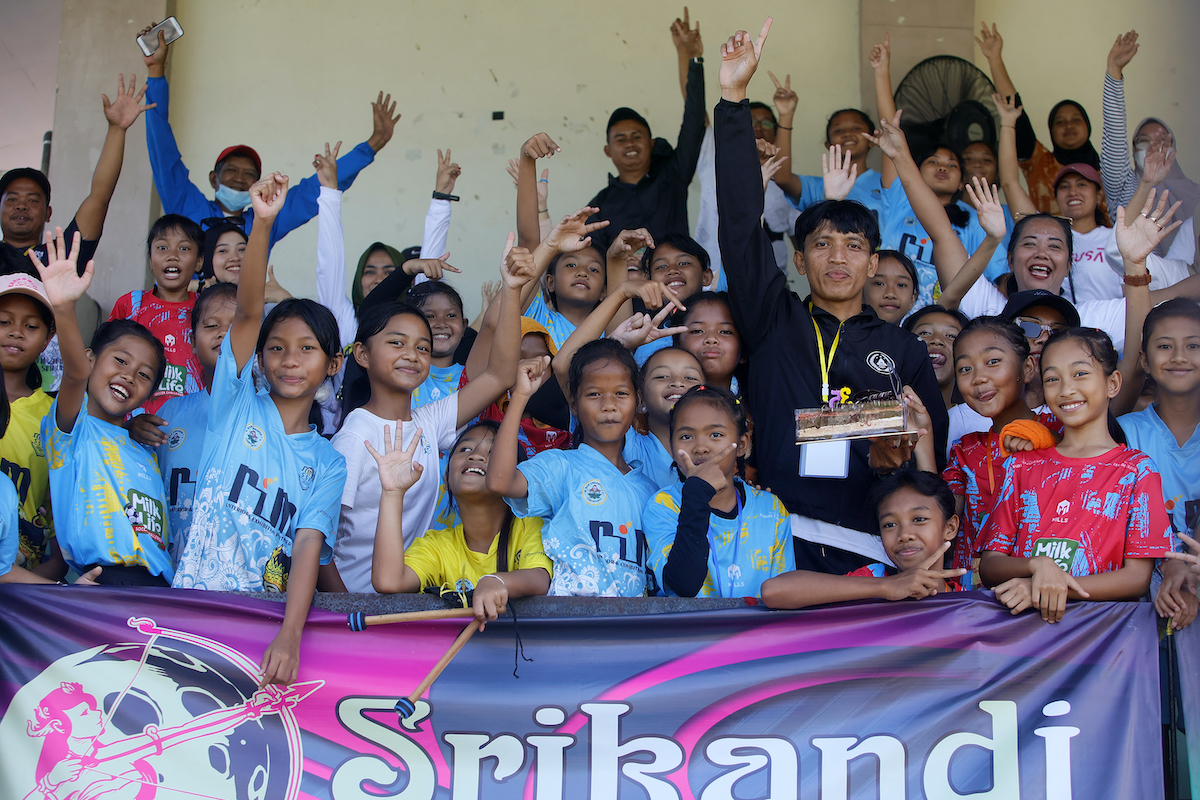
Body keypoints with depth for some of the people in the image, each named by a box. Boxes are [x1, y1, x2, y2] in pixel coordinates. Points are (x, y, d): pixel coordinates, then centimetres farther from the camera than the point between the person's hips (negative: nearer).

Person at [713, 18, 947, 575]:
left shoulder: (905, 350, 18)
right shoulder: (774, 322, 15)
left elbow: (934, 449, 17)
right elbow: (741, 223, 6)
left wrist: (896, 460, -8)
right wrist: (734, 100, 0)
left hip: (873, 545, 1)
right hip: (777, 539, -1)